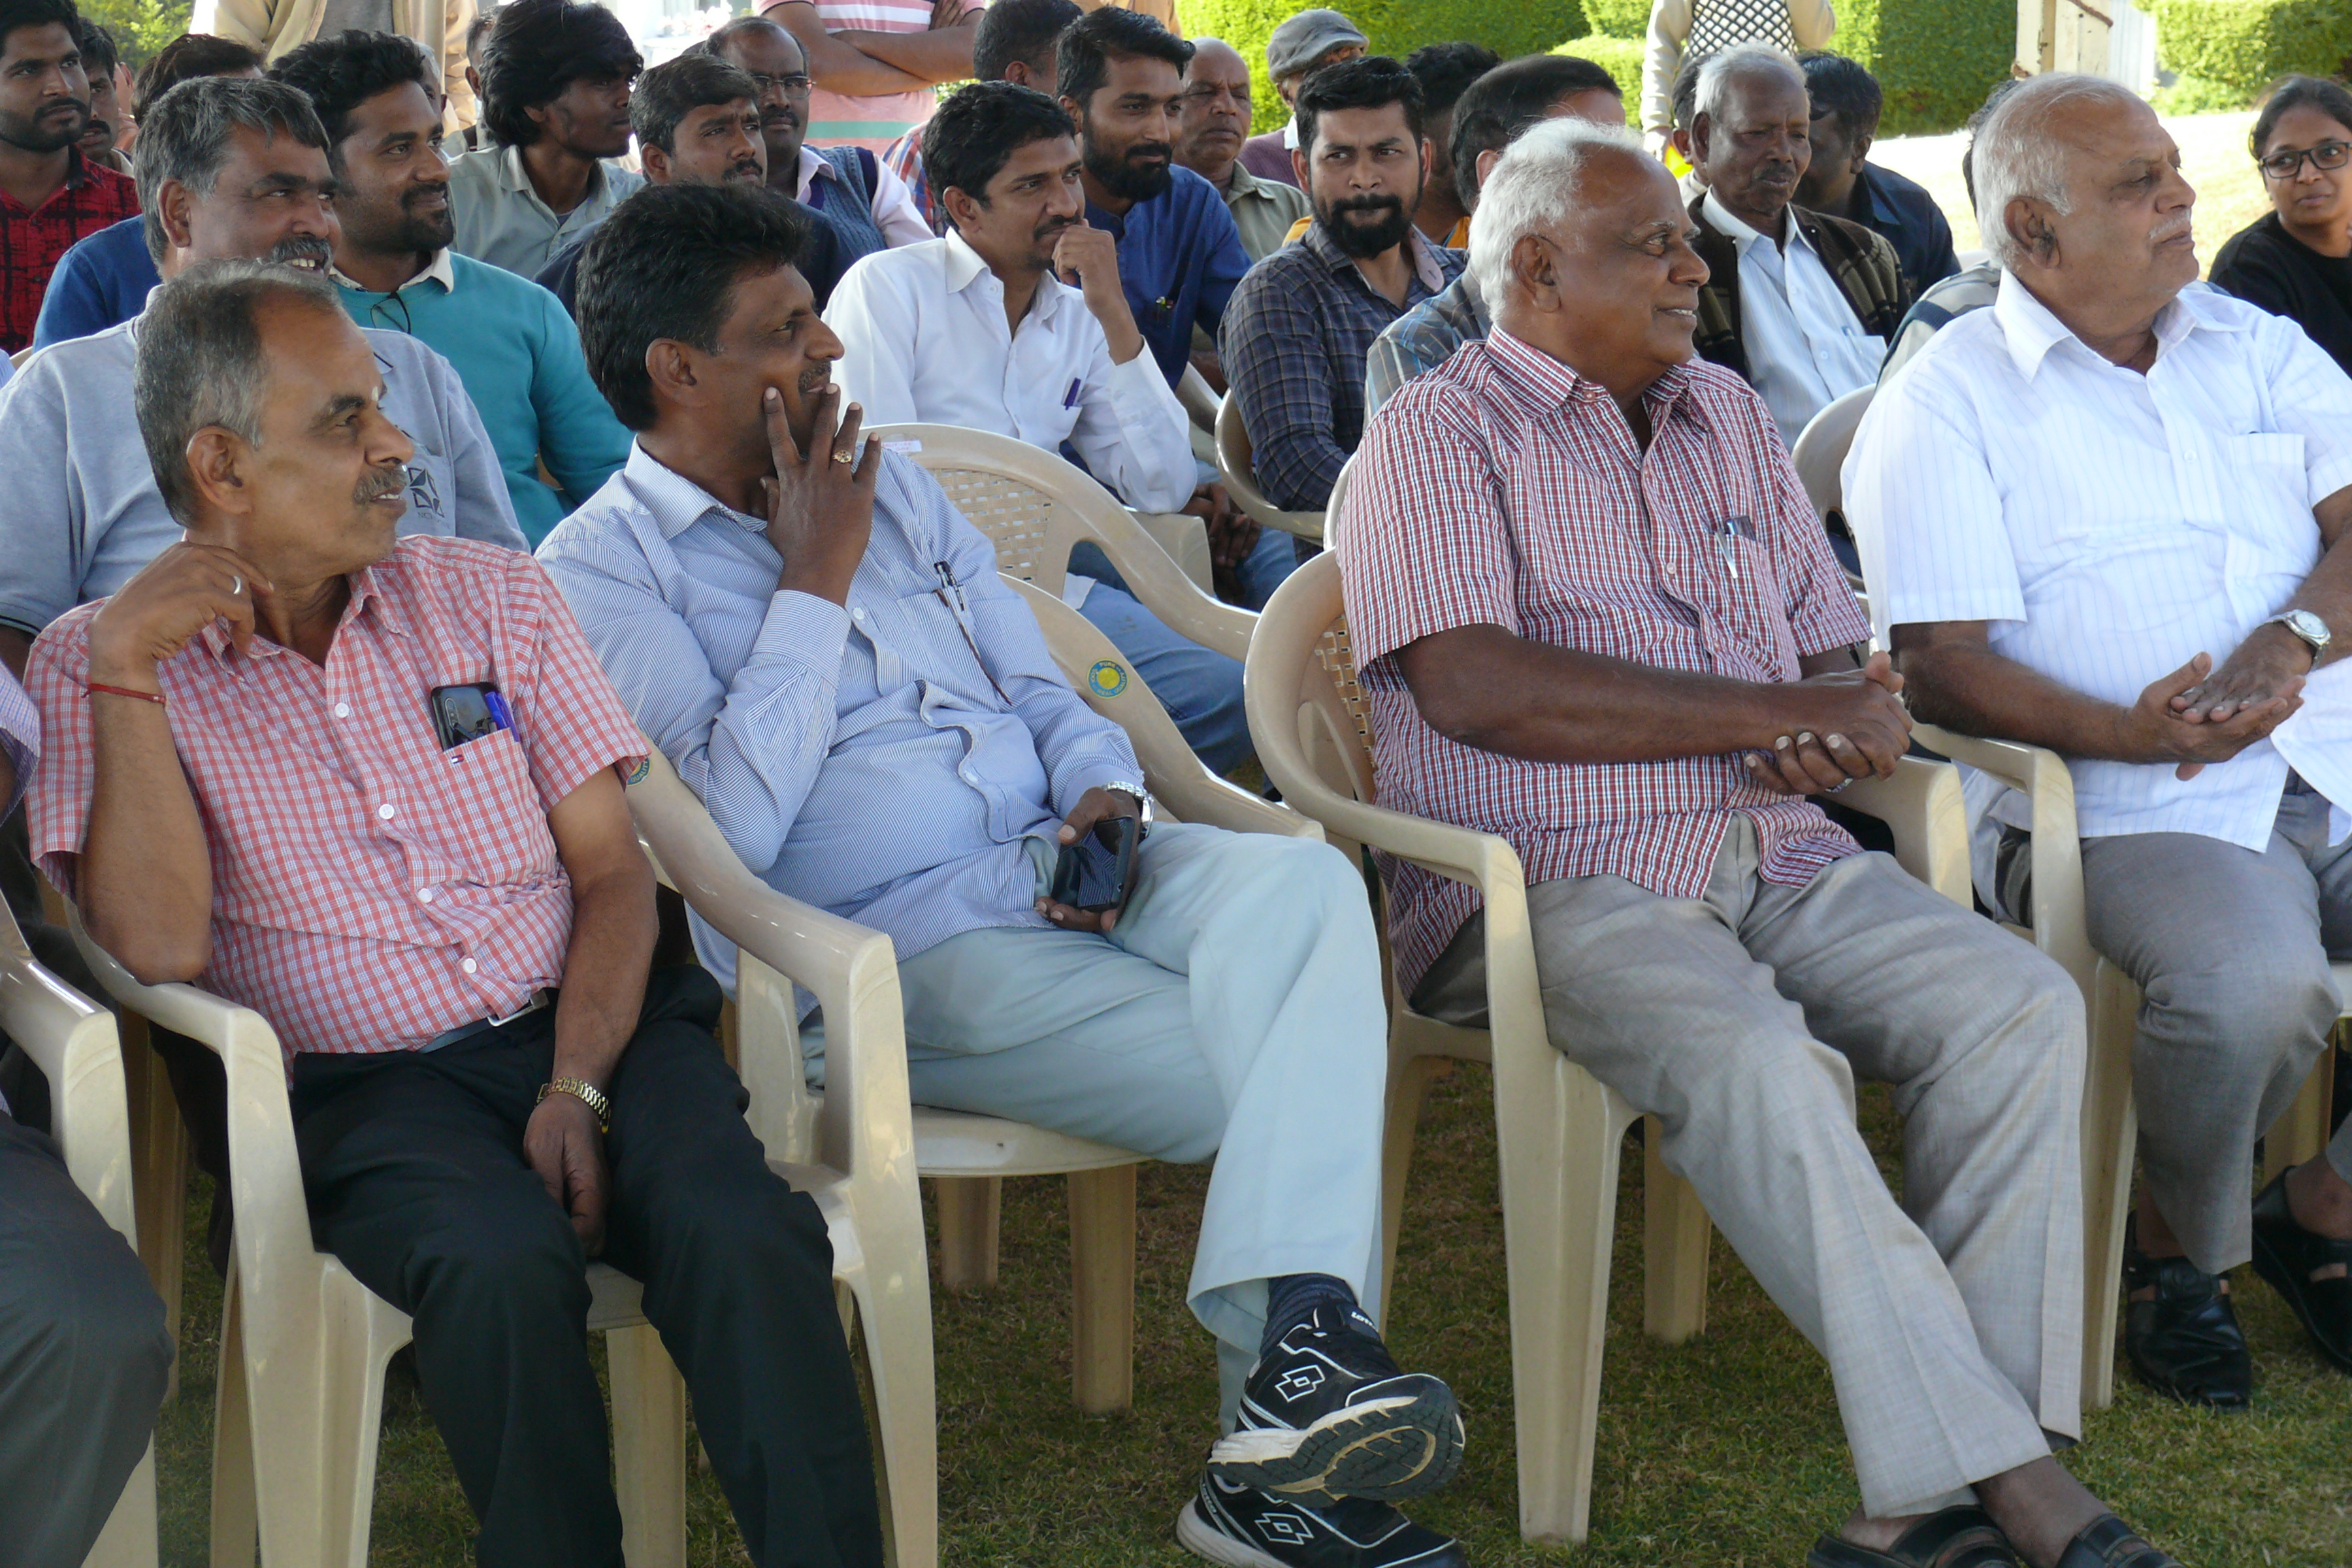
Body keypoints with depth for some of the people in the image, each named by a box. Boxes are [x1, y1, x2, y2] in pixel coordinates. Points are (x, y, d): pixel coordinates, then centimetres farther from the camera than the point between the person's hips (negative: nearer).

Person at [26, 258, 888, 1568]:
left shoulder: (490, 596, 14)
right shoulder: (98, 665, 5)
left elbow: (613, 869, 9)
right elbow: (159, 948, -8)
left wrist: (576, 1086, -9)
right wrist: (128, 670, -12)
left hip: (581, 1031, 3)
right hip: (360, 1093, -2)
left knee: (744, 1237, -29)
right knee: (507, 1268, -35)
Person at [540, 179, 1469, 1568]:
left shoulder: (893, 485, 22)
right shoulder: (600, 572, 0)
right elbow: (729, 831, -12)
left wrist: (1102, 792, -1)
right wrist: (815, 582, -7)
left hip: (1060, 869, 6)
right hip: (893, 954, -6)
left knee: (1301, 884, -29)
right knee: (1295, 1078, -25)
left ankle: (1303, 1347, -34)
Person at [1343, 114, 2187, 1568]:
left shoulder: (1729, 416, 22)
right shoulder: (1443, 435, 1)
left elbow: (1834, 651, 23)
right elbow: (1474, 687, -15)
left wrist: (1851, 728, -5)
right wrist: (1782, 713, -13)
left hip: (1774, 852, 6)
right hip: (1554, 876, -6)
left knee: (2024, 1008, -18)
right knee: (1757, 1062, -34)